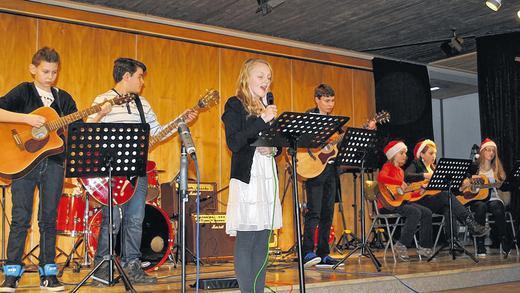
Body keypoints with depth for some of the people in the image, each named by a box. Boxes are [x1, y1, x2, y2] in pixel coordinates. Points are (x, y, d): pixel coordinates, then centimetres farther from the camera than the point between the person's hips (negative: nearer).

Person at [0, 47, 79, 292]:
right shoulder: (23, 92, 2)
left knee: (49, 219, 6)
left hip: (53, 162, 3)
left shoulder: (63, 99, 13)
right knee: (20, 218, -2)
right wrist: (26, 118, -22)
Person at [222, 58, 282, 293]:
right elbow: (233, 142, -15)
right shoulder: (235, 105, -1)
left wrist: (274, 148, -2)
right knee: (245, 241, -6)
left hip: (268, 177, 7)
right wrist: (262, 120, -18)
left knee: (262, 241, 7)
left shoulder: (267, 107, 18)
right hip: (246, 177, -7)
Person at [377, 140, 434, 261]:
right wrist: (400, 183, -28)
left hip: (401, 201, 8)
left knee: (427, 213, -4)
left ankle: (423, 246, 2)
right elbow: (380, 178, -29)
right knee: (415, 212, -27)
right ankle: (401, 245, -20)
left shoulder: (400, 170, 20)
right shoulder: (388, 166, -4)